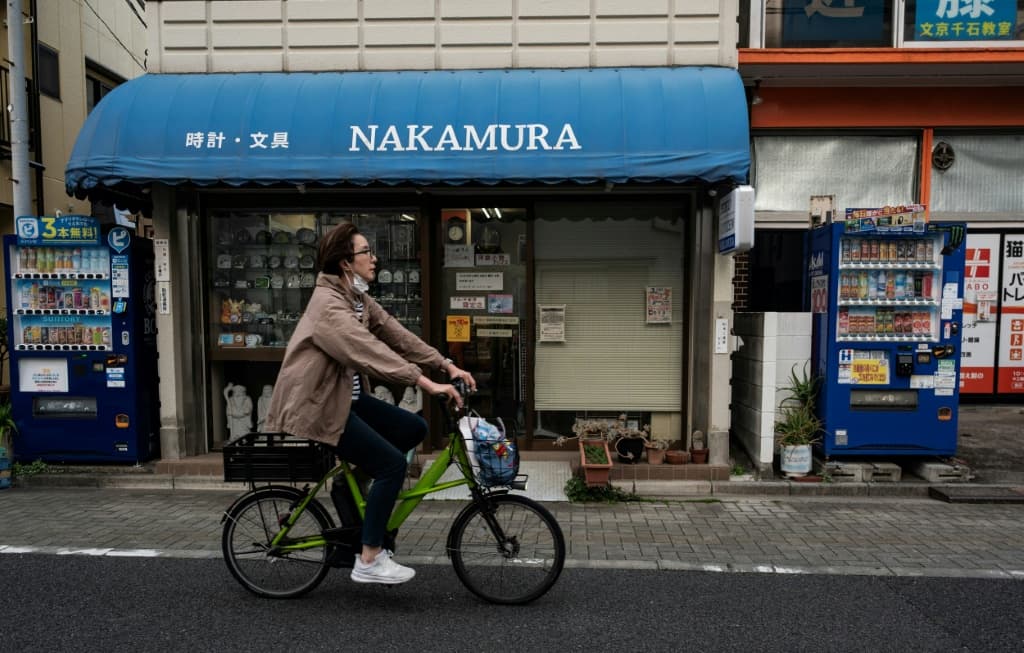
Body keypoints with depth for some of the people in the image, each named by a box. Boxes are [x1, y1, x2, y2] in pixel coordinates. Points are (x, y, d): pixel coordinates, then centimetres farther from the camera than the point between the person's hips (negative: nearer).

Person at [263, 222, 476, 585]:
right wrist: (426, 384, -40)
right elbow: (369, 350, -34)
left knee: (414, 428, 3)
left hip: (346, 396, 9)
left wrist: (447, 366, -7)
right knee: (393, 464, -13)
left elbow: (398, 336, 2)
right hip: (316, 405, -9)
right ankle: (369, 561, -1)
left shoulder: (358, 298, 8)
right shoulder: (328, 303, -21)